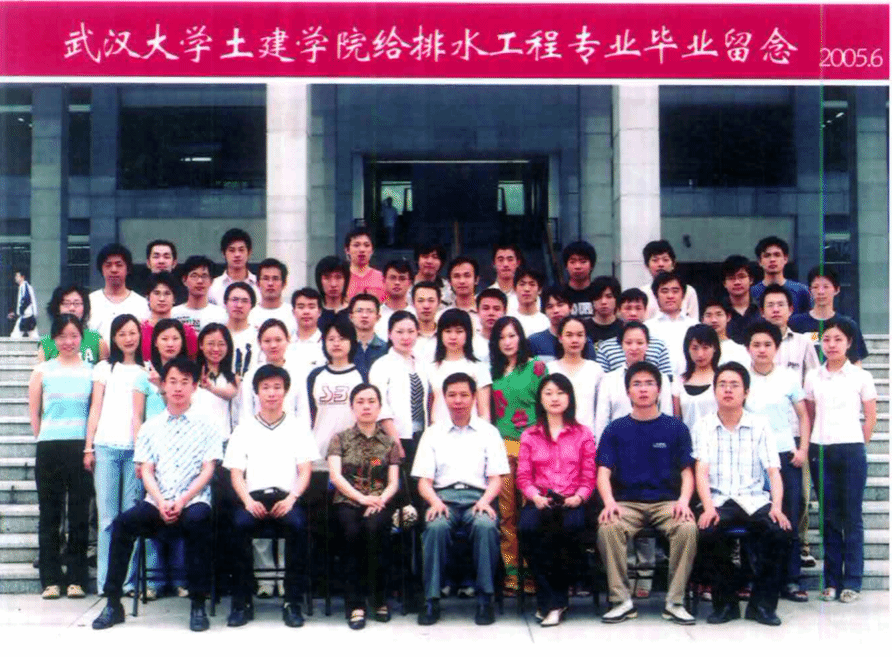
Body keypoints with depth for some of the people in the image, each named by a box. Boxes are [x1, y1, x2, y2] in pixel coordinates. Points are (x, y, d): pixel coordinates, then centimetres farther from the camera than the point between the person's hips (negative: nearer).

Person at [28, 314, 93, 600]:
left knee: (79, 514, 1)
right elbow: (34, 413, 8)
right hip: (49, 448, 1)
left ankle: (77, 579, 8)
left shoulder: (91, 372, 5)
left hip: (81, 448, 0)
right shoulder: (42, 371, 7)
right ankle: (51, 580, 9)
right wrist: (44, 439, 3)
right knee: (49, 514, 3)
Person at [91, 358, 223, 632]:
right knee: (123, 523, -25)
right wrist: (161, 503, -11)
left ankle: (198, 604, -27)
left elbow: (207, 470, 1)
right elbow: (146, 471, 8)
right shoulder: (150, 427, 15)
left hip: (193, 500, -2)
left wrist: (182, 501, -14)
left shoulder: (205, 426, 9)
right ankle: (113, 603, -17)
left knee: (197, 521, -36)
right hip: (158, 501, 3)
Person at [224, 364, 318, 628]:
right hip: (254, 497, 1)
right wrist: (249, 501, -11)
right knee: (240, 524, -32)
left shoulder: (297, 427, 14)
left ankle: (293, 601, -25)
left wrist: (291, 498, -12)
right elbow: (236, 473, 8)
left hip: (287, 497, -1)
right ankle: (242, 601, -22)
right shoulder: (244, 429, 15)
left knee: (298, 524, -34)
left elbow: (305, 470, 7)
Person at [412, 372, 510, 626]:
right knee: (436, 526, -34)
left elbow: (496, 478, 8)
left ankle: (485, 598, -24)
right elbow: (424, 481, 9)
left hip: (477, 496, 0)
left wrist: (485, 501, -12)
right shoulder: (432, 433, 16)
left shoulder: (488, 432, 14)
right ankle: (431, 600, -26)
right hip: (443, 496, 0)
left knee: (486, 525, -35)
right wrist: (434, 501, -12)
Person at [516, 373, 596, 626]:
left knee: (569, 527, -36)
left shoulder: (583, 434, 15)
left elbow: (589, 476, 9)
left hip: (571, 503, -1)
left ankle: (552, 602, -21)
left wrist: (578, 496, -9)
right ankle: (552, 602, -24)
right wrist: (535, 496, -9)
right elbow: (523, 476, 11)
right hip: (539, 502, 1)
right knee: (527, 527, -34)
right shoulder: (529, 436, 18)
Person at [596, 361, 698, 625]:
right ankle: (622, 601, -21)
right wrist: (609, 502, -17)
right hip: (626, 502, 0)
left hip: (667, 502, 0)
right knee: (608, 527, -32)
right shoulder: (616, 429, 10)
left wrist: (684, 500, -14)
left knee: (688, 528, -32)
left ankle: (675, 602, -19)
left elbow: (687, 472, 6)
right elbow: (603, 472, 3)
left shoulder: (675, 428, 10)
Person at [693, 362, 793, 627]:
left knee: (779, 531, -30)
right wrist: (708, 507, -20)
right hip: (719, 500, -1)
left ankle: (762, 604, -12)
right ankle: (725, 603, -11)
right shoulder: (703, 426, 8)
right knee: (708, 532, -33)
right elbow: (701, 471, -3)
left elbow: (773, 471, 2)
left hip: (754, 500, 1)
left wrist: (776, 507, -16)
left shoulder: (760, 426, 9)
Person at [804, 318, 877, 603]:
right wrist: (808, 447, 4)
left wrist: (857, 445, 2)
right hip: (820, 451, 2)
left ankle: (852, 581, 4)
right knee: (829, 516, 7)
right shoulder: (813, 377, 8)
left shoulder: (861, 377, 1)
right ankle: (831, 580, 12)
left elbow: (870, 417, 5)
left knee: (851, 516, -1)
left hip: (851, 451, -2)